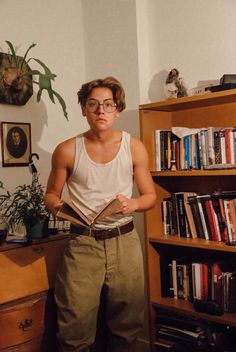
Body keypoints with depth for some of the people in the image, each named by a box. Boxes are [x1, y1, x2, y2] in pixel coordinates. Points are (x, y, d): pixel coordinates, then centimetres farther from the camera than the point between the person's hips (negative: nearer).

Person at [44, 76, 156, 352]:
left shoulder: (134, 148, 1)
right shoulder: (67, 150, -2)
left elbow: (150, 196, 7)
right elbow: (51, 193, 9)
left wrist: (133, 204, -14)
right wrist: (56, 205, -14)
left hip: (124, 240, 2)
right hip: (82, 243, -1)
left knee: (128, 324, 13)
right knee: (76, 329, 0)